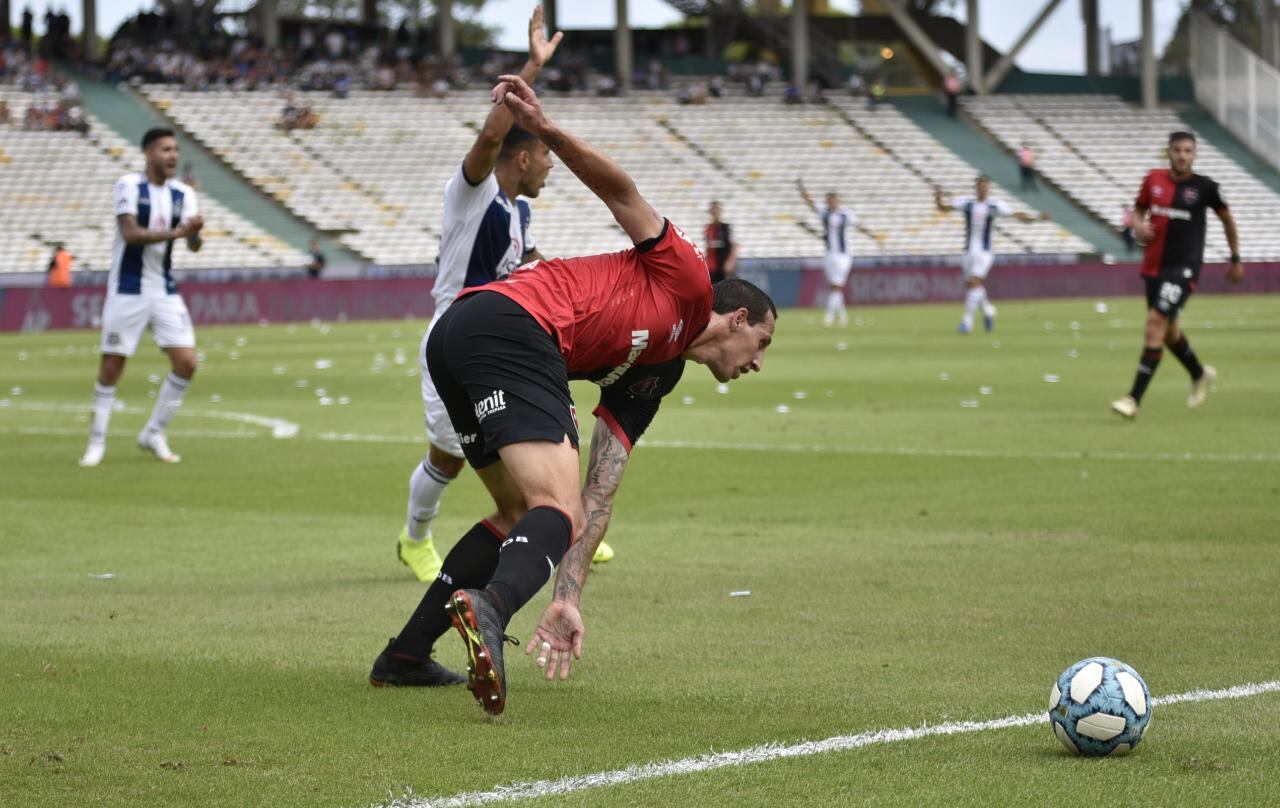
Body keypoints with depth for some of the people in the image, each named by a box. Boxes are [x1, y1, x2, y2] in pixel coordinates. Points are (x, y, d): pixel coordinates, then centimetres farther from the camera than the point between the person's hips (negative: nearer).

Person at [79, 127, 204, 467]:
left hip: (165, 291, 5)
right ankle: (96, 442, 11)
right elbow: (130, 233, -22)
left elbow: (193, 245, -5)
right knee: (112, 366, -2)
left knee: (186, 363, -5)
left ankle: (153, 434, 10)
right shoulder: (129, 185, -10)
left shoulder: (182, 193, 4)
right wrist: (176, 232, -31)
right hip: (127, 290, -4)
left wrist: (195, 232, -28)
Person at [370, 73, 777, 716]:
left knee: (522, 512, 22)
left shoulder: (651, 378, 30)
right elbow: (622, 193, 1)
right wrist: (546, 131, -16)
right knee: (556, 510, -21)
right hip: (512, 325, -10)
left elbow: (598, 497, 25)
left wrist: (568, 598, 18)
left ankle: (405, 655, 20)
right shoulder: (687, 282, 12)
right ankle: (488, 607, -51)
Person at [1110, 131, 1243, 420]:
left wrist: (1236, 258, 14)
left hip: (1184, 268, -5)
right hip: (1153, 265, 6)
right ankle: (1200, 375, 47)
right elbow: (1139, 209, 18)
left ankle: (1134, 399, -20)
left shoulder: (1204, 187, -6)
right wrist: (1138, 225, -6)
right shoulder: (1154, 179, 2)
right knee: (1167, 329, 18)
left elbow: (1227, 219, 9)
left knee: (1156, 322, -18)